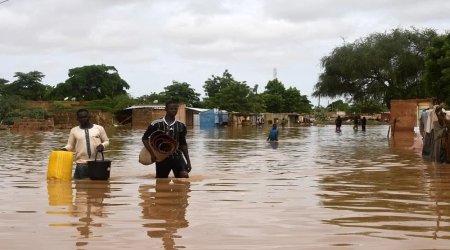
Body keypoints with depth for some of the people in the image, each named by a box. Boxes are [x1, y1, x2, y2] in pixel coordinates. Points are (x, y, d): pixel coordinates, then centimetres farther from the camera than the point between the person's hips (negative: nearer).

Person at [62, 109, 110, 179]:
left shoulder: (99, 128, 8)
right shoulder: (74, 130, 10)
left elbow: (106, 141, 14)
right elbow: (70, 145, 12)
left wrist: (102, 145, -7)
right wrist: (64, 149, -8)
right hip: (81, 164, 0)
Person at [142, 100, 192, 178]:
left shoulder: (181, 125, 3)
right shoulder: (156, 124, -7)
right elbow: (145, 138, 1)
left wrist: (188, 161, 9)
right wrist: (152, 153, -10)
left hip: (177, 156, 2)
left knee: (185, 176, -20)